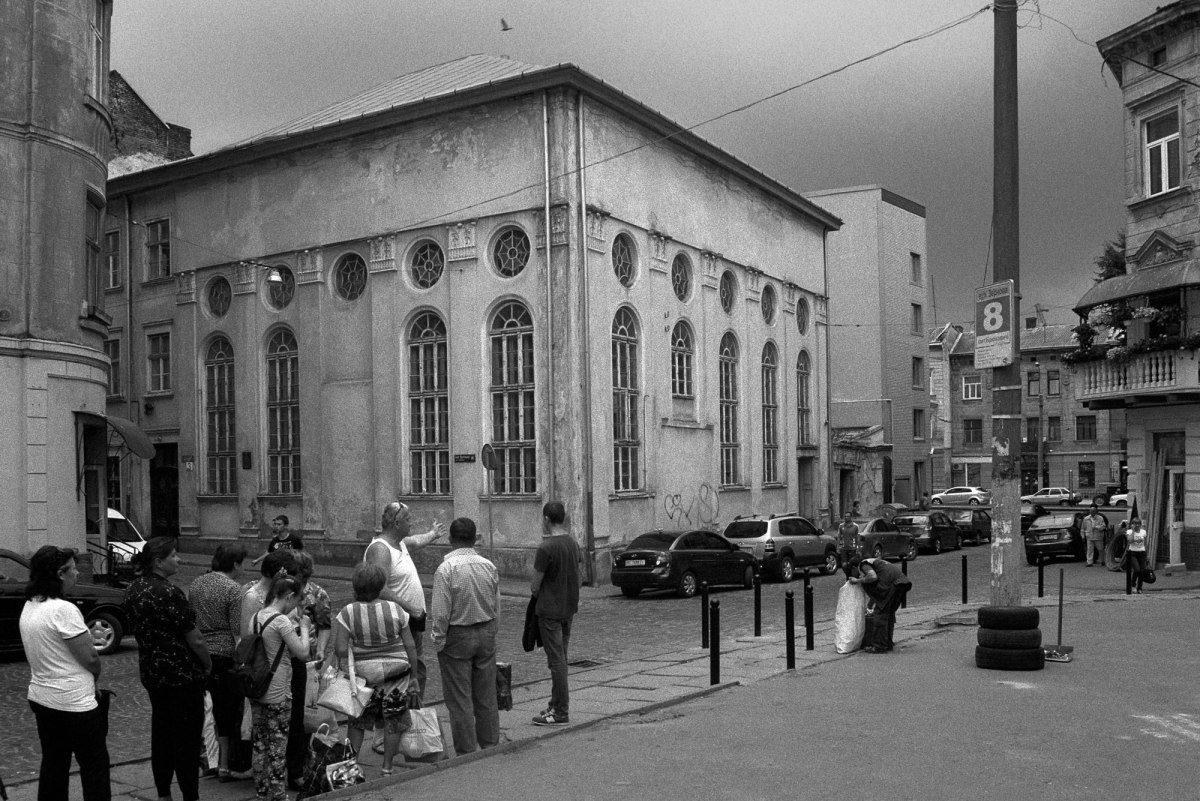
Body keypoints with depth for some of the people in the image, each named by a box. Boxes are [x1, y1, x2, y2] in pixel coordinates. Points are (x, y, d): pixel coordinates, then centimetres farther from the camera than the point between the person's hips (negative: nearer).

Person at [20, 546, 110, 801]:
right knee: (95, 769, 3)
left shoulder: (29, 607, 5)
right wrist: (94, 676, 1)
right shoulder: (64, 610, -22)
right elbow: (90, 658, -19)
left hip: (41, 698, 9)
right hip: (74, 703, -8)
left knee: (53, 767, 17)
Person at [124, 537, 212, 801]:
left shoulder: (134, 590, 2)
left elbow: (139, 628, 12)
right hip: (181, 674, -8)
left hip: (150, 671, 8)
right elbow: (194, 638, -20)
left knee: (161, 732, 17)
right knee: (187, 737, 3)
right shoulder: (169, 593, -23)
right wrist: (208, 664, -4)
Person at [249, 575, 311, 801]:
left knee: (260, 745, 16)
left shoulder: (256, 617, 5)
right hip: (277, 695, -8)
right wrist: (304, 627, -2)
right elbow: (302, 652, -16)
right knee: (278, 749, 4)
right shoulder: (281, 621, -19)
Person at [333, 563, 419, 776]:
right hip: (397, 672, 0)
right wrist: (414, 673, 6)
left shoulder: (347, 613, -10)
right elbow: (410, 646, -5)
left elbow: (340, 649, -14)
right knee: (393, 721, 12)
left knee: (358, 721, 16)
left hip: (363, 674, 1)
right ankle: (387, 768, 16)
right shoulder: (395, 610, -9)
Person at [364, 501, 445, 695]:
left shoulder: (399, 542, 11)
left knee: (418, 670, 17)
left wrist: (432, 534, 54)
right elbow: (380, 590, -29)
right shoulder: (380, 549, -21)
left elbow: (416, 541, 37)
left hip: (413, 621, 10)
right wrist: (409, 607, -25)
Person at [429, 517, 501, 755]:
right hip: (486, 635, 5)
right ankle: (491, 747, 23)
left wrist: (438, 641, -5)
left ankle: (467, 753, 10)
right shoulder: (489, 566, 0)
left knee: (460, 700, 5)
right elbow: (497, 607, 7)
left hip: (457, 637, -5)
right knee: (486, 697, 15)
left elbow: (440, 613, -16)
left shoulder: (447, 568, -16)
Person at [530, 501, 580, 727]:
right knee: (560, 659, 16)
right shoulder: (573, 543, 5)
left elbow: (535, 586, -14)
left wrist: (534, 589, 7)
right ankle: (557, 705, 24)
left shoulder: (546, 548, -19)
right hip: (569, 607, 8)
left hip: (550, 610, -8)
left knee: (556, 660, -3)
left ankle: (561, 712, 1)